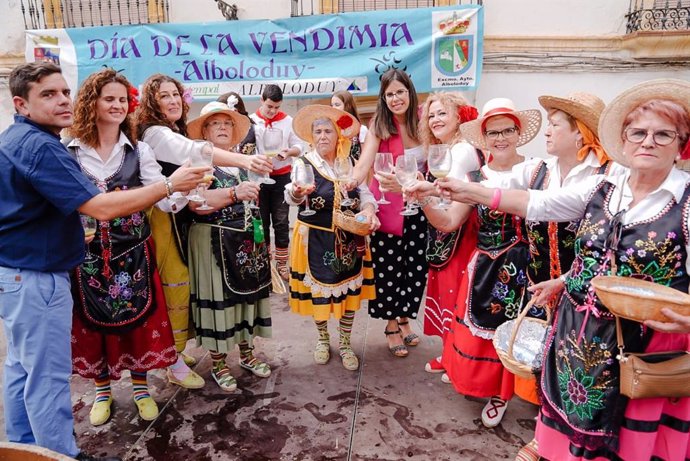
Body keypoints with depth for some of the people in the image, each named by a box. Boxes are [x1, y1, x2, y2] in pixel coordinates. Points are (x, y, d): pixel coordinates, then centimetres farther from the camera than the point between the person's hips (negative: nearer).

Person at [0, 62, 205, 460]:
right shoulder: (38, 146, -23)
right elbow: (103, 208, -28)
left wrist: (74, 230, 21)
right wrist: (170, 185, -23)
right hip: (35, 277, -11)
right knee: (48, 376, 2)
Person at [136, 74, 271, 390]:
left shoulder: (176, 133, 17)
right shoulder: (154, 133, -14)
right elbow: (198, 152, -31)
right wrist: (244, 159, -43)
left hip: (181, 217, 9)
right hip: (163, 218, -9)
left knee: (177, 281, 13)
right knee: (175, 283, -6)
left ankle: (173, 349, 27)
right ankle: (175, 364, 5)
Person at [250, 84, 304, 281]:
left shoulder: (288, 121, 2)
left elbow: (298, 146, 5)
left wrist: (288, 152, -15)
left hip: (281, 177, 1)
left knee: (281, 221, 4)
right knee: (262, 221, 9)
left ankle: (282, 263, 14)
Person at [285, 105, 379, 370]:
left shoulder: (350, 163, 2)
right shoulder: (304, 164, -8)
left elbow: (365, 193, 0)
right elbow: (291, 198, -25)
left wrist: (368, 210, -23)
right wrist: (296, 192, -50)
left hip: (349, 238, 3)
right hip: (316, 238, -2)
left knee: (350, 289, 8)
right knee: (318, 290, 9)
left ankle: (345, 343, 29)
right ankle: (323, 338, 35)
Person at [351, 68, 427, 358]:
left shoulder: (422, 122, 2)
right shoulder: (379, 126, -7)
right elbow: (365, 161, -22)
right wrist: (350, 182, -41)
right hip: (387, 205, -3)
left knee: (415, 264, 10)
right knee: (389, 266, 5)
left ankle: (404, 318, 34)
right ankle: (391, 325, 25)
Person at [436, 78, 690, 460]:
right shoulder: (601, 188, 2)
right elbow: (538, 204, 3)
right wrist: (470, 192, -1)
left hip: (645, 349, -3)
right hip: (578, 335, 4)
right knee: (574, 424, 19)